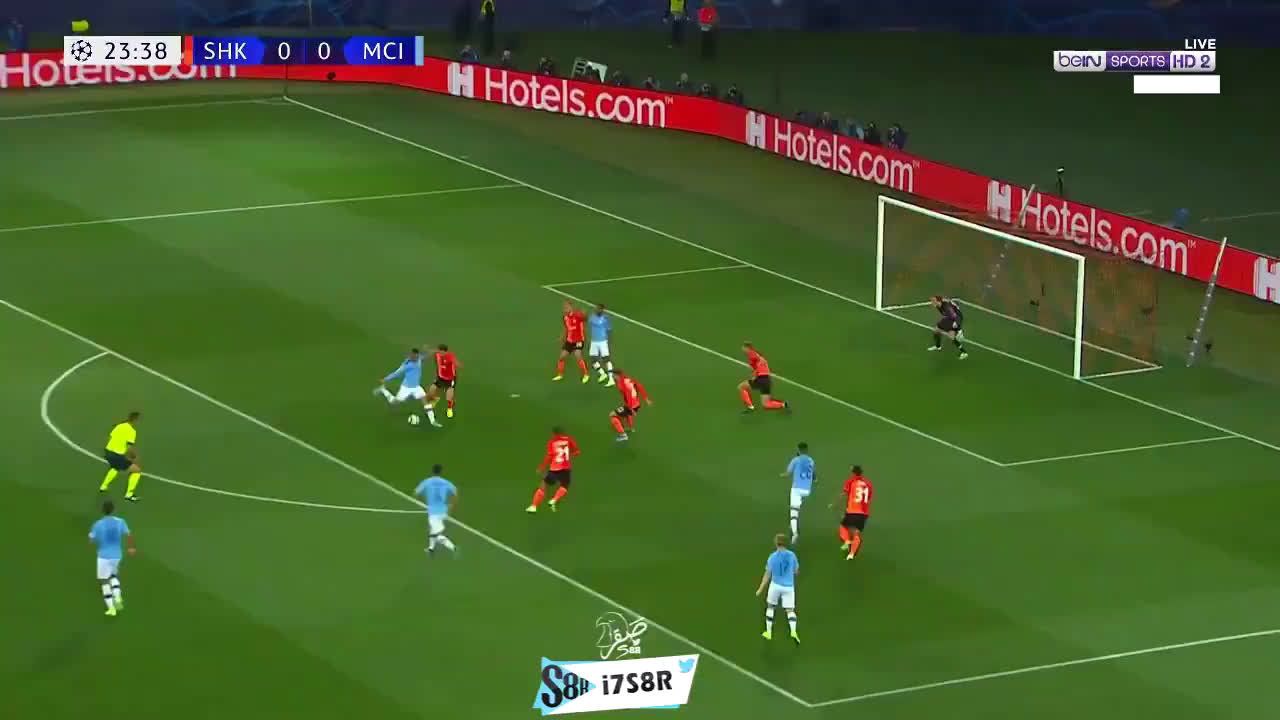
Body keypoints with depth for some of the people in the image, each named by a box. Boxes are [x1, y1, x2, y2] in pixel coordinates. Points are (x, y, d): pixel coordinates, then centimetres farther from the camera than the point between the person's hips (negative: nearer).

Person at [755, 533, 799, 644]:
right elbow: (796, 571, 7)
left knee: (770, 607, 21)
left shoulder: (772, 557, -12)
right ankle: (793, 631, -21)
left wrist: (760, 589, 3)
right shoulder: (792, 555, -6)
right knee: (790, 611, 4)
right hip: (789, 586, 1)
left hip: (776, 585, -1)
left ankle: (768, 632, 26)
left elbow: (767, 575, -7)